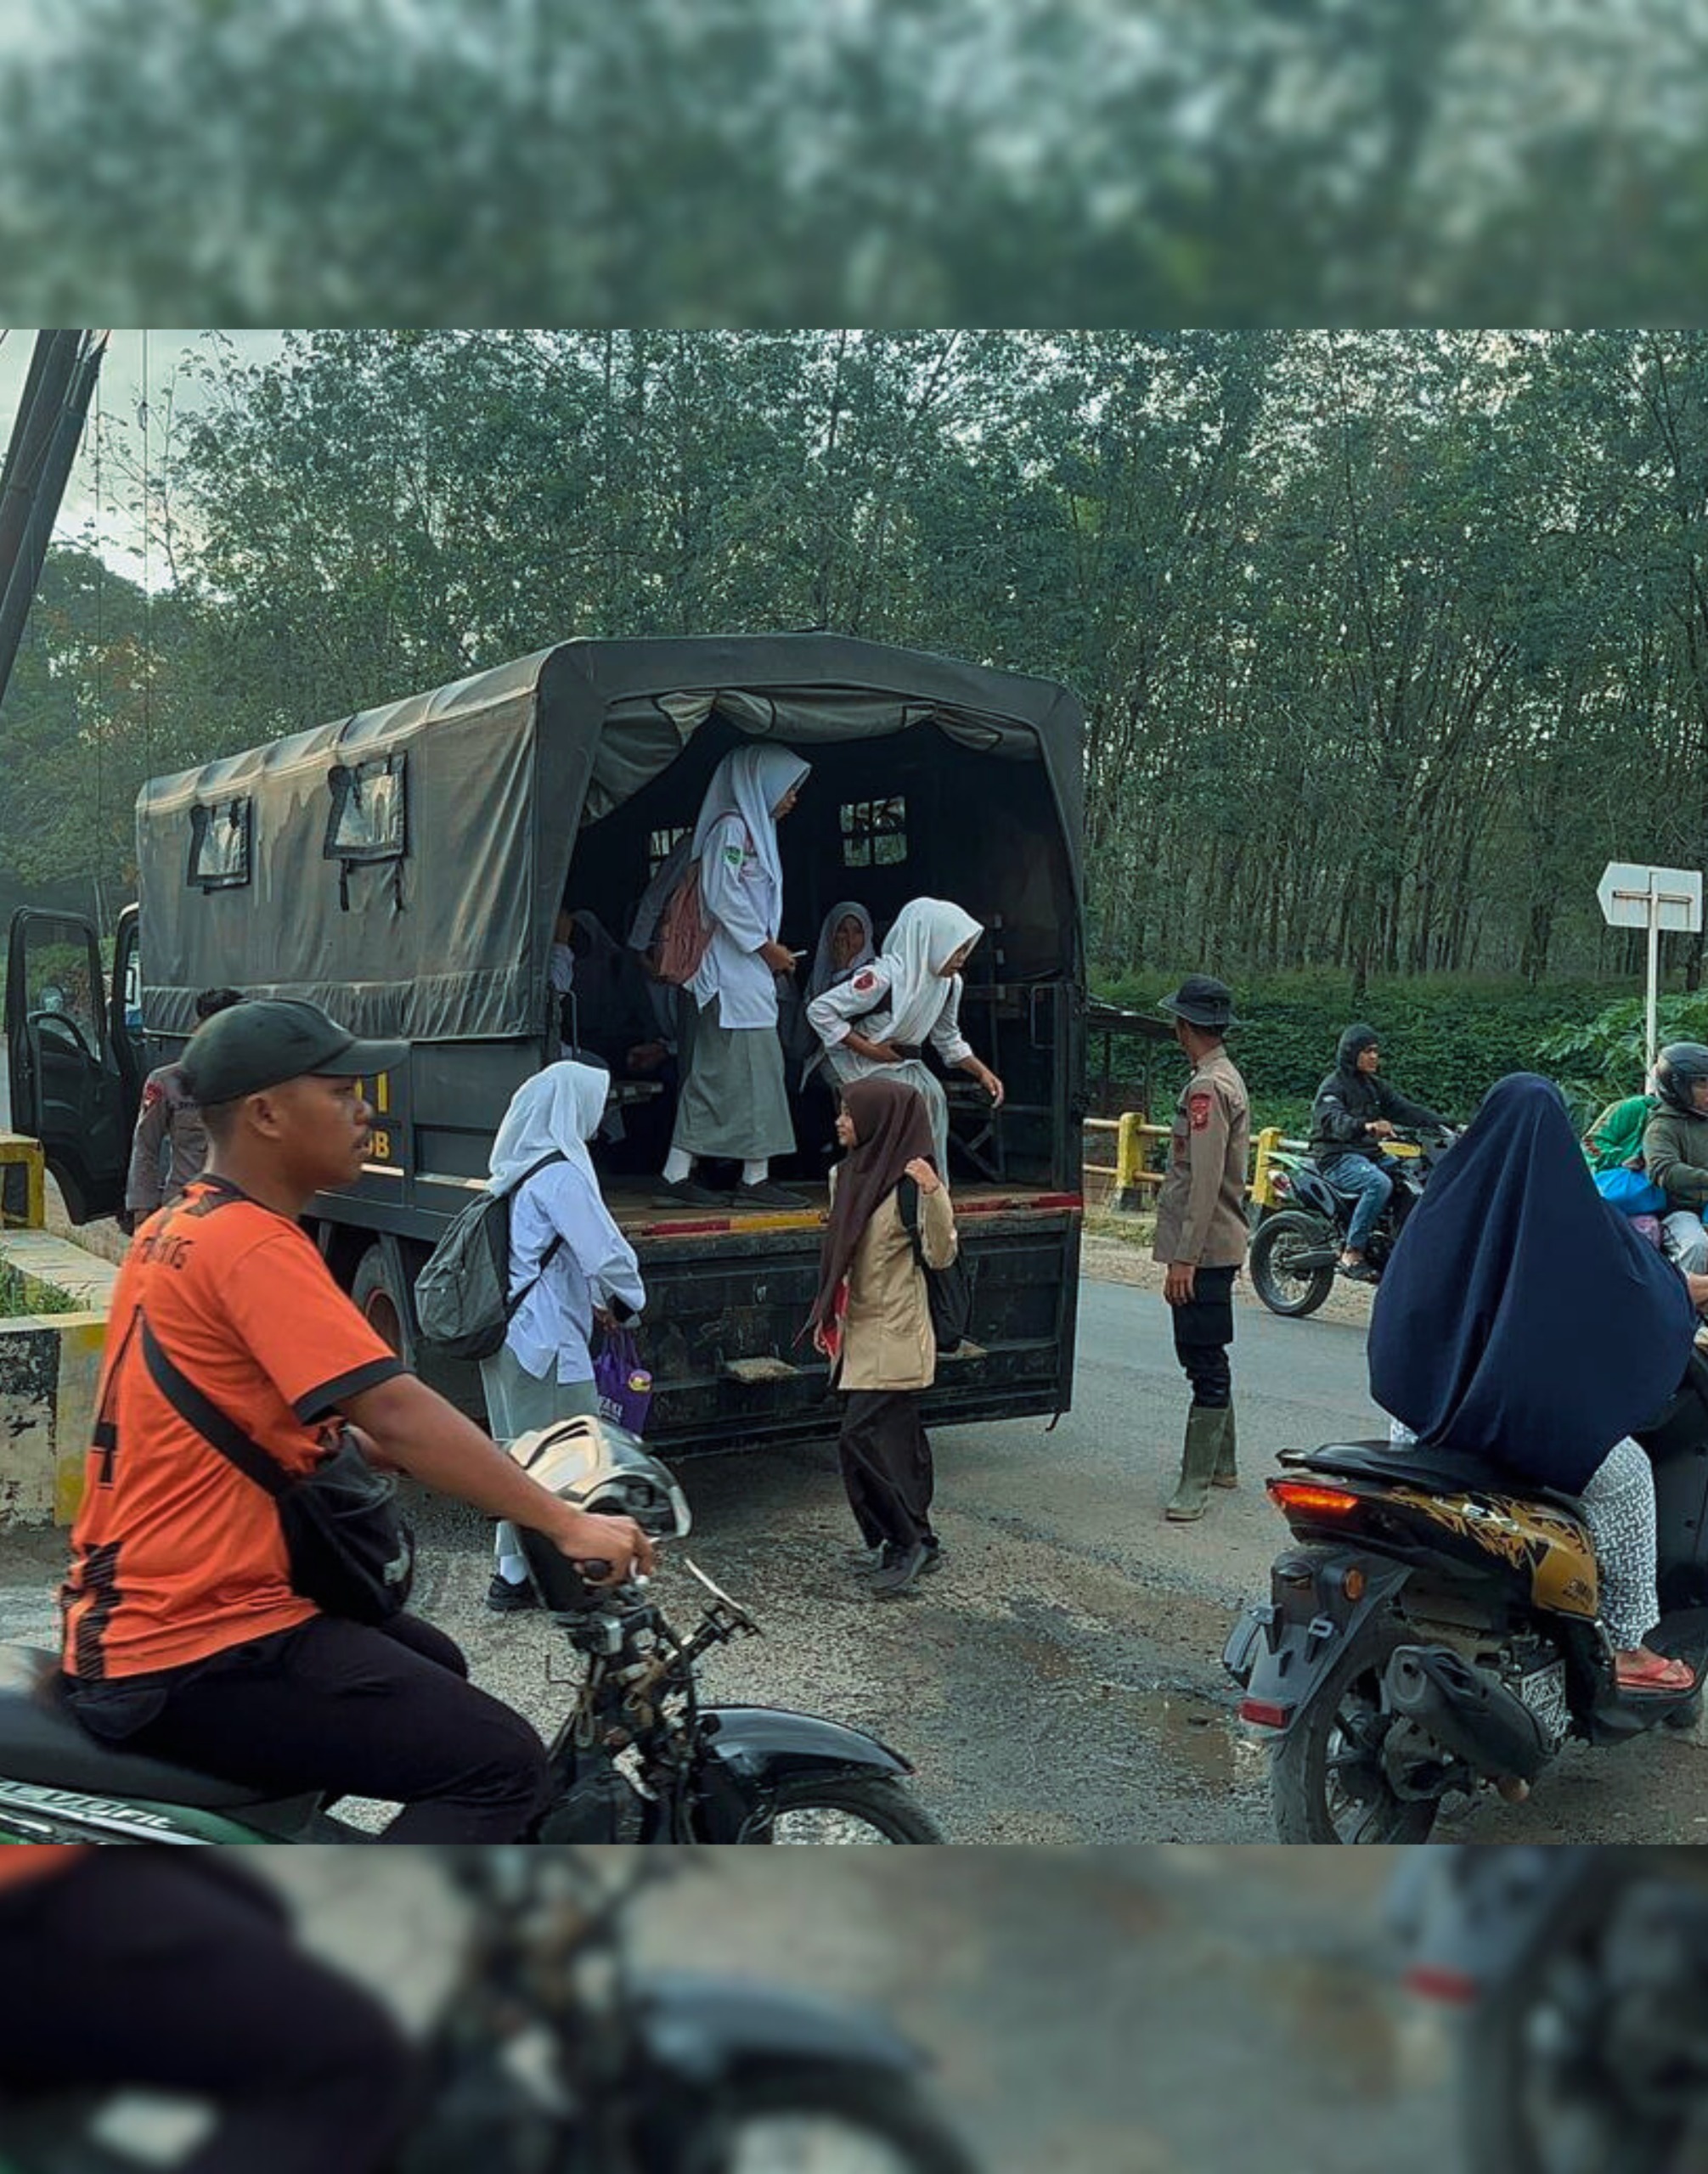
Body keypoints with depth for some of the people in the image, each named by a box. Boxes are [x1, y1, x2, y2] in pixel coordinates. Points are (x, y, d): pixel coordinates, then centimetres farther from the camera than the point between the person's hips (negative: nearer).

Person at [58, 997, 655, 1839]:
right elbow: (396, 1412, -25)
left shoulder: (177, 1228, 12)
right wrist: (566, 1524, -22)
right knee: (498, 1763, -16)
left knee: (433, 1667, 27)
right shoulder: (255, 1247, -19)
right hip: (194, 1658, -11)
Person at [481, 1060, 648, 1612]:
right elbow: (605, 1251, -18)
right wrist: (627, 1302, 1)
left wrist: (591, 1299, 17)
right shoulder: (560, 1174, -16)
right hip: (545, 1342, -9)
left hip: (508, 1335, 9)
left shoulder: (517, 1169, 12)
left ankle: (514, 1573, 24)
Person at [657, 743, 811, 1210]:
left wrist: (771, 951, 14)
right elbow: (723, 896, -17)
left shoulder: (755, 830, 21)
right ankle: (755, 1177, -4)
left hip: (748, 973, 10)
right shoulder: (732, 827, -9)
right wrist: (766, 947, -13)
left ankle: (677, 1176, 8)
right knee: (754, 1066, -8)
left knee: (713, 1074, 7)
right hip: (734, 973, -10)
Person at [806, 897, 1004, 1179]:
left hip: (903, 1060, 7)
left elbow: (948, 1039, 13)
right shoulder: (886, 976, -26)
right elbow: (819, 1010, -25)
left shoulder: (950, 983, -1)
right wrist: (867, 1048, -22)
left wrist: (982, 1072, -1)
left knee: (933, 1095, -16)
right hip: (862, 1063, -7)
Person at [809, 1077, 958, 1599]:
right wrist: (828, 1318, 21)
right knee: (896, 1438, 13)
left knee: (861, 1438, -11)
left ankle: (903, 1540, 2)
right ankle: (918, 1542, 22)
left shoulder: (908, 1181, -15)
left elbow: (941, 1255, -19)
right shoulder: (847, 1175, 9)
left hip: (894, 1335, -8)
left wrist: (934, 1195, -33)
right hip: (860, 1330, 8)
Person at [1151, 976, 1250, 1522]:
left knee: (1206, 1364, -7)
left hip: (1204, 1250, -11)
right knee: (1206, 1358, 19)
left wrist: (1184, 1258, -23)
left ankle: (1195, 1484, -4)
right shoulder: (1227, 1079, 15)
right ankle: (1221, 1463, 30)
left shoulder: (1206, 1088, -17)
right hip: (1218, 1246, 11)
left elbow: (1205, 1183, -23)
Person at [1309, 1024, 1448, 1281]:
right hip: (1338, 1159, -8)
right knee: (1380, 1183, -33)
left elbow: (1404, 1108, 9)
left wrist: (1440, 1123, -7)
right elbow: (1334, 1121, -25)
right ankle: (1352, 1253, -29)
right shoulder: (1333, 1085, -6)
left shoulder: (1375, 1086, 20)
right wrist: (1366, 1126, -45)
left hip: (1370, 1154, 8)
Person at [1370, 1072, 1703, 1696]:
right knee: (1625, 1476, 13)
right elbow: (1643, 1282, 1)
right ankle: (1630, 1649, 17)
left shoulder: (1450, 1196, 5)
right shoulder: (1569, 1211, -11)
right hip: (1513, 1405, -5)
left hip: (1425, 1392, 6)